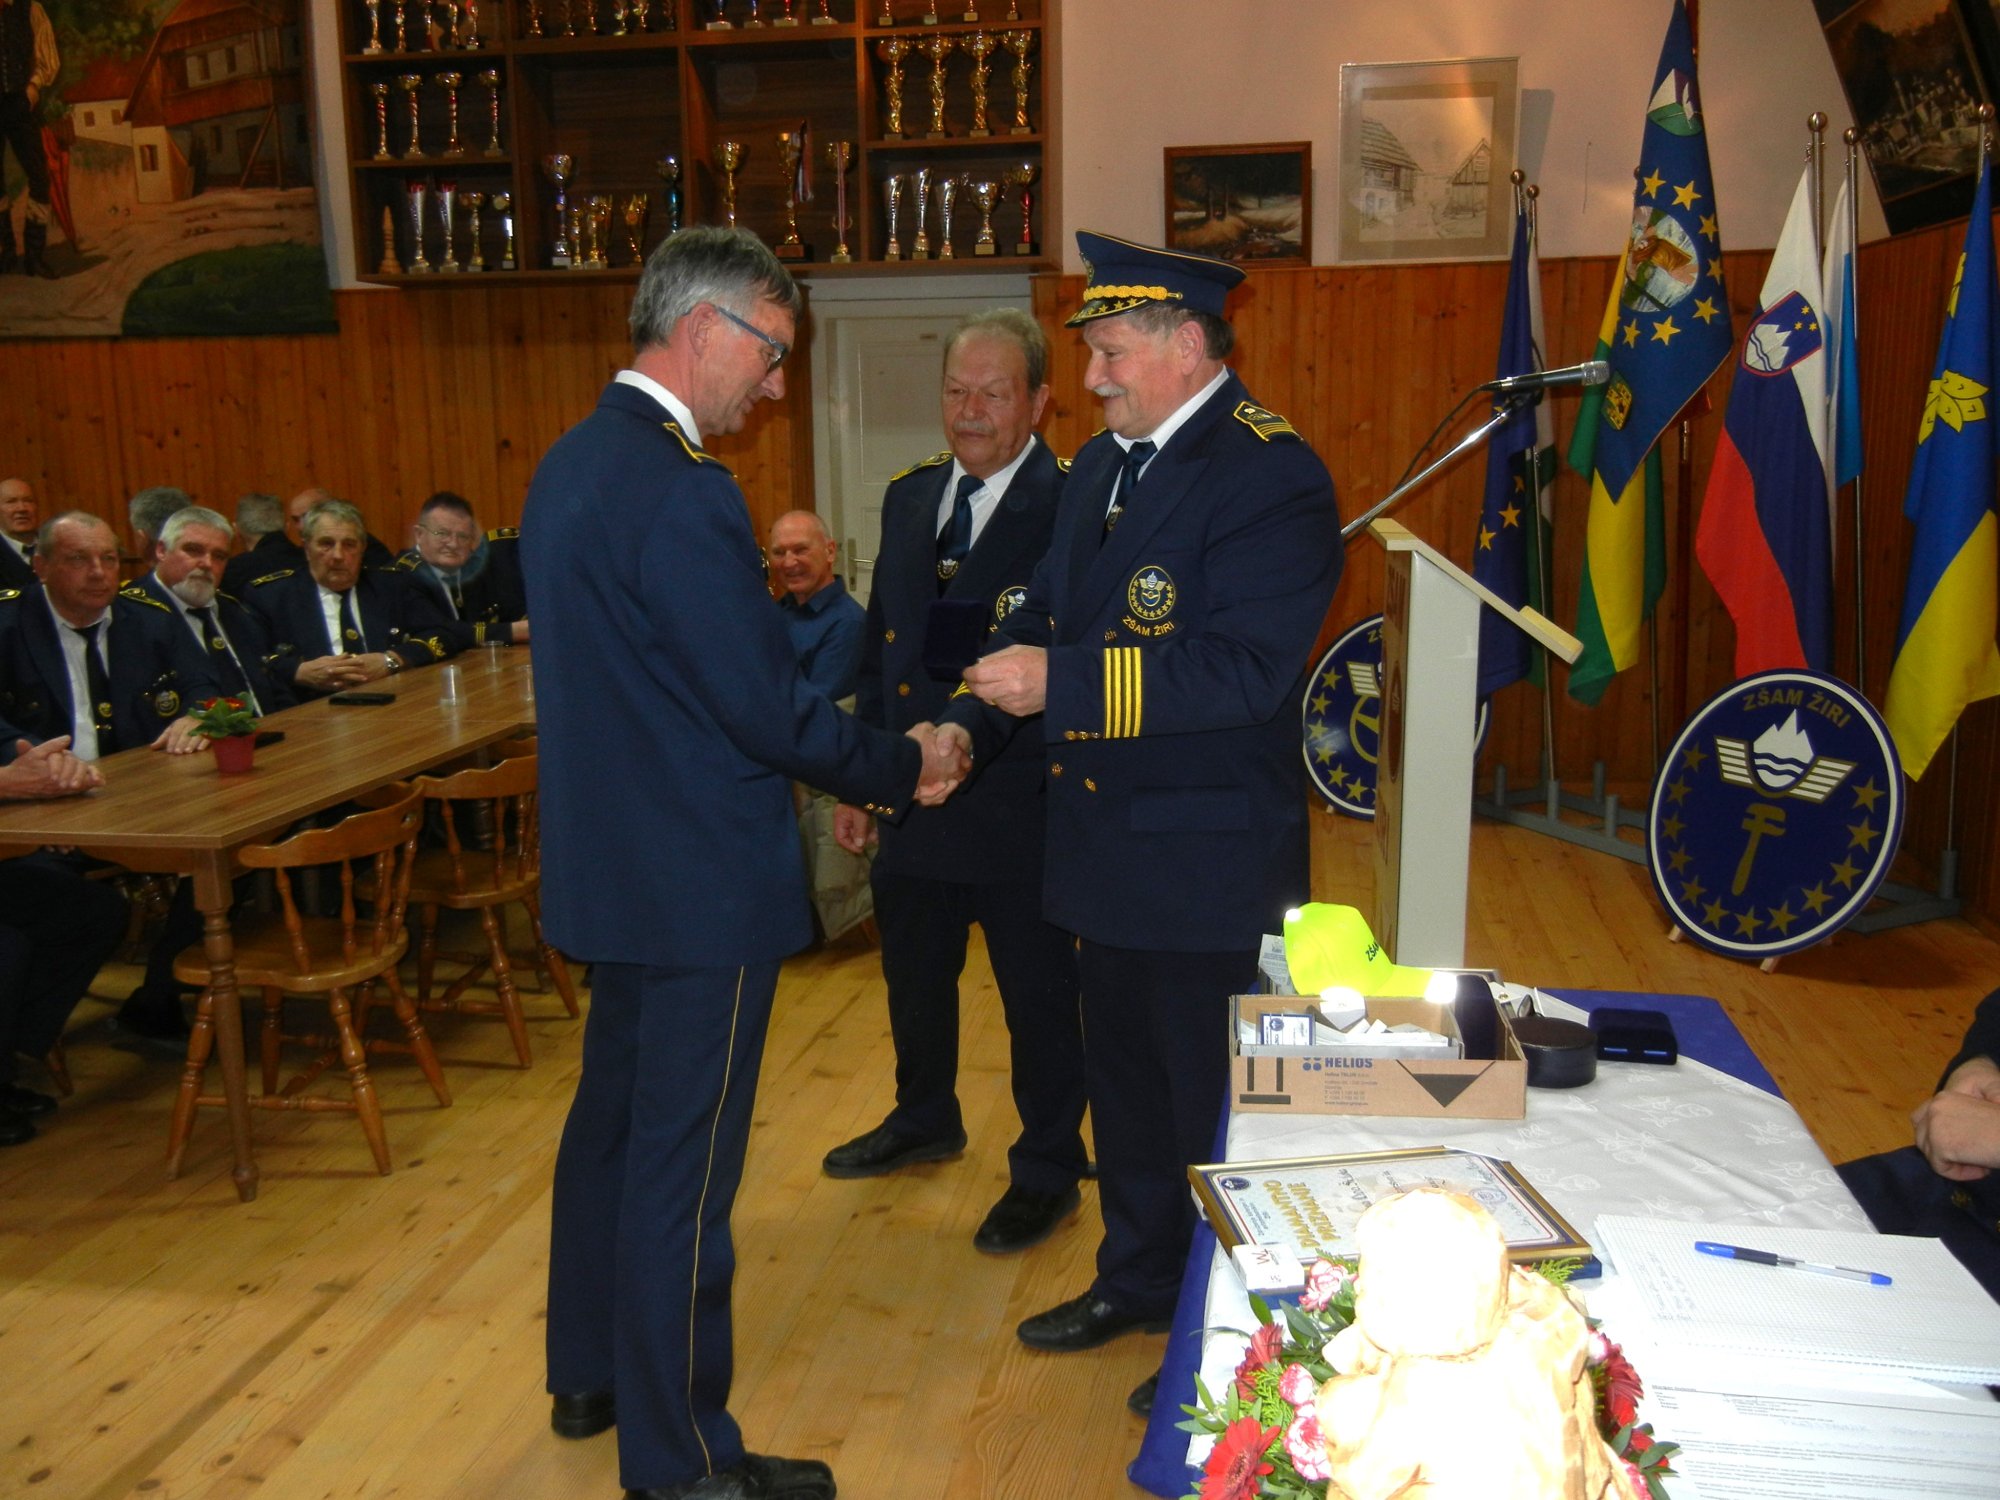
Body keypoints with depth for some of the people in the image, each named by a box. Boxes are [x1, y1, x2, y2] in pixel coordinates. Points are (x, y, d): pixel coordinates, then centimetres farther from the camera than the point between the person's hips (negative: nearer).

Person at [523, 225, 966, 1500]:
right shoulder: (678, 493, -23)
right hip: (699, 882, -10)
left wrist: (847, 766, 10)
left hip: (612, 861, 10)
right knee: (683, 1168, 3)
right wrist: (899, 768, -6)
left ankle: (591, 1374, 41)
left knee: (614, 1118, 23)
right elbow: (765, 701, -22)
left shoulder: (574, 461, 8)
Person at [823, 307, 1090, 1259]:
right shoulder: (909, 498, 8)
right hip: (910, 791, 7)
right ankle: (925, 1120, 49)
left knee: (1038, 995, 10)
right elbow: (881, 645, 13)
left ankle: (1047, 1172, 30)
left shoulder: (1068, 509, -15)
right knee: (913, 973, 23)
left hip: (1017, 802, -7)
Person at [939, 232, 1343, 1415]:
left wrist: (1059, 683, -29)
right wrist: (970, 720, -3)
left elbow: (1244, 669, -28)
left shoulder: (1271, 475, -18)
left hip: (1210, 861, -8)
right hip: (1106, 847, 8)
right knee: (1125, 1081, 22)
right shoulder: (1103, 464, 9)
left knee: (1213, 1097, 8)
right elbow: (1050, 614, 12)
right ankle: (1138, 1283, 43)